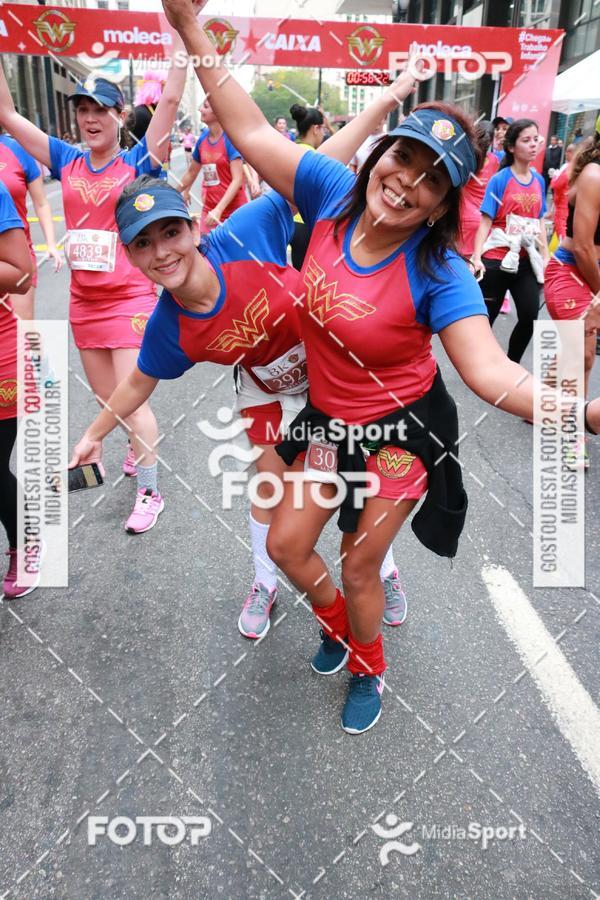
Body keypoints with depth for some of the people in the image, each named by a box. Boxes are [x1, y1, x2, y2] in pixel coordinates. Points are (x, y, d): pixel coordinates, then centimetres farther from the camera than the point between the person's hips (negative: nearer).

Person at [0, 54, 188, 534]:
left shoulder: (138, 162, -5)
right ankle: (140, 445, 45)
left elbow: (170, 100, -13)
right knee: (107, 398, 16)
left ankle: (150, 492, 10)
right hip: (83, 302, 5)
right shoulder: (68, 162, 6)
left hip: (130, 299, -5)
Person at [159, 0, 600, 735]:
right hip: (329, 420, 5)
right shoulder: (332, 193, -12)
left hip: (402, 432, -5)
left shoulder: (439, 275, -25)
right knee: (285, 545, 14)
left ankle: (368, 670, 45)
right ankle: (337, 623, 48)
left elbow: (492, 373, -33)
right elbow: (250, 132, -6)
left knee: (359, 566, 11)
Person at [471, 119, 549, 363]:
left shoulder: (539, 180, 9)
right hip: (496, 260, -4)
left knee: (530, 317, -2)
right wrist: (477, 257, -17)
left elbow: (540, 222, 14)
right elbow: (485, 221, -8)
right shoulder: (500, 179, -5)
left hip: (526, 261, 4)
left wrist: (545, 256, 9)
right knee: (486, 318, 3)